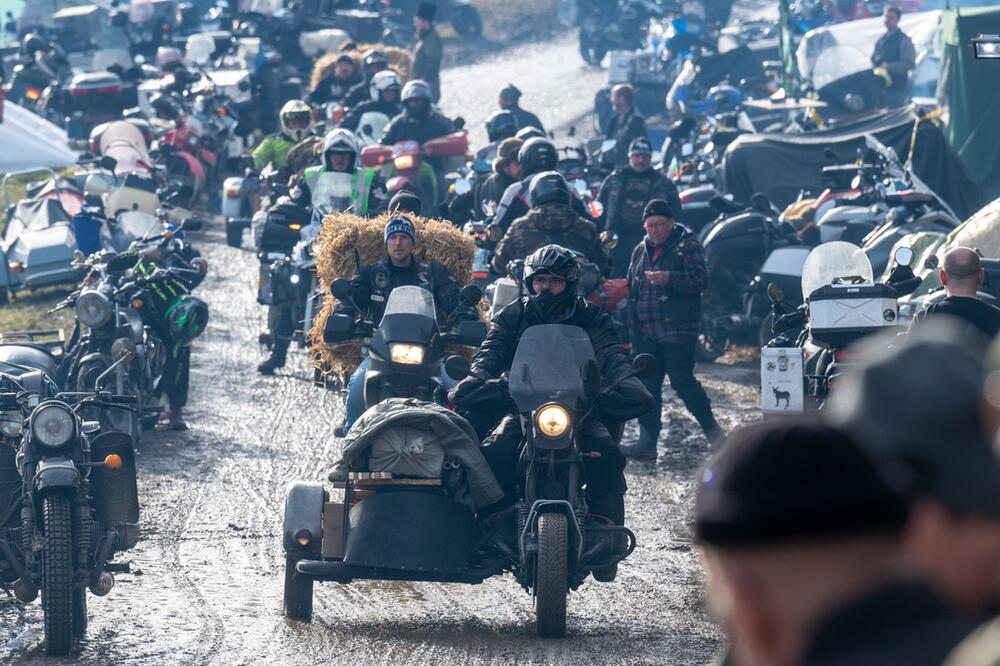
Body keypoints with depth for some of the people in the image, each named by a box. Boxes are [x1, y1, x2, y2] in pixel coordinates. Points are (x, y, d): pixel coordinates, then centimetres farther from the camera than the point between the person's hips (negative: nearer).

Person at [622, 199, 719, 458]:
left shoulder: (688, 246, -2)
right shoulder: (640, 251, 18)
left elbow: (701, 279, -14)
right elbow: (631, 287, 27)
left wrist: (670, 279, -28)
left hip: (677, 330, -7)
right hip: (645, 334, 7)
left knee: (682, 381, -11)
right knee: (647, 386, 4)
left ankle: (711, 427, 8)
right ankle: (647, 442, 6)